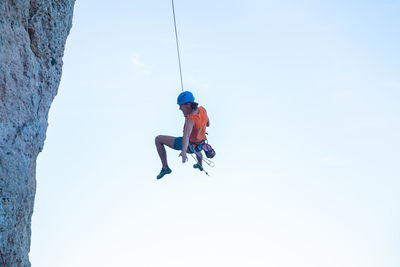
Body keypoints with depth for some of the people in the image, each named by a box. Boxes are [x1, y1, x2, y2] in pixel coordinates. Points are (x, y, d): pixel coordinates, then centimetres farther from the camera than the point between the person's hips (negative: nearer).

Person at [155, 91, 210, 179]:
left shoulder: (190, 119, -36)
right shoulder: (202, 109, -17)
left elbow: (186, 136, -53)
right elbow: (208, 124, 2)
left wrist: (183, 152, -66)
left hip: (189, 145, -7)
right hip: (200, 143, 7)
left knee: (158, 139, -3)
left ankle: (165, 168, 5)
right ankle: (200, 165, 73)